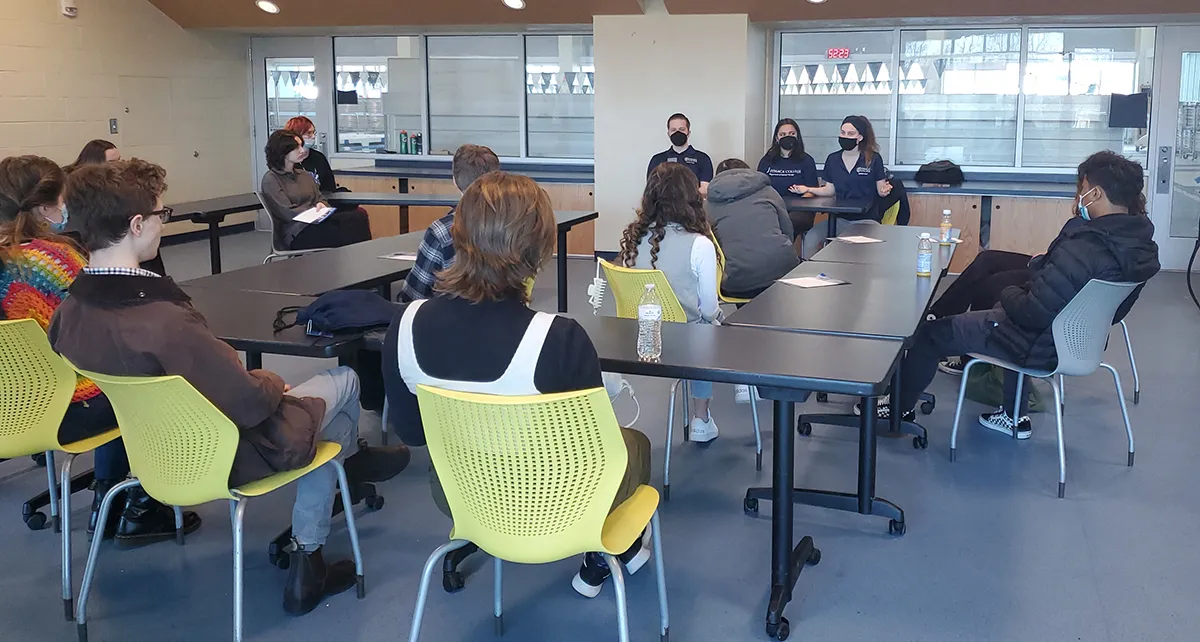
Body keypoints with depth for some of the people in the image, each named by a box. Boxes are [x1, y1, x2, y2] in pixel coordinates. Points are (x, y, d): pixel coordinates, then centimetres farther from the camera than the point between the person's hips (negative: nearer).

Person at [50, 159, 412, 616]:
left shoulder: (69, 312, -10)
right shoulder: (163, 321, -37)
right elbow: (249, 404, -29)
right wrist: (273, 384, -6)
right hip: (220, 455, -8)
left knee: (322, 408, 25)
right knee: (343, 381, 14)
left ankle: (308, 561, 31)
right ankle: (347, 463, 48)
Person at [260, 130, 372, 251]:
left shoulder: (304, 175, 24)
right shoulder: (270, 179, 2)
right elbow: (287, 213, -7)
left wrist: (321, 205, -6)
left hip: (316, 223, 6)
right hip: (296, 233, -6)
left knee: (359, 215, -25)